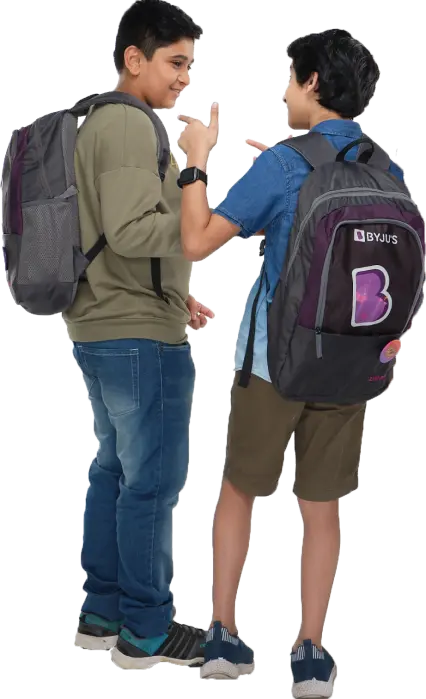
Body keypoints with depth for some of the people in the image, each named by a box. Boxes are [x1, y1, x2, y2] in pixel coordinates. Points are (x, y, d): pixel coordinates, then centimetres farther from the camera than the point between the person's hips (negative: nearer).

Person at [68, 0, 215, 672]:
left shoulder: (98, 123, 16)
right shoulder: (130, 123, -15)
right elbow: (131, 232, -25)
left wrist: (176, 295, 15)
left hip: (101, 330, 10)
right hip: (141, 335, -10)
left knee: (116, 470, 16)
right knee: (154, 482, -2)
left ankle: (102, 614, 24)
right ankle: (146, 632, 6)